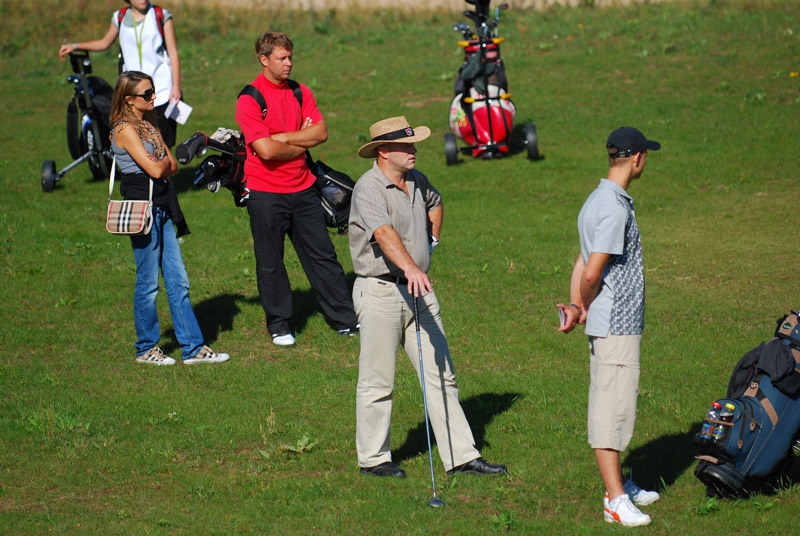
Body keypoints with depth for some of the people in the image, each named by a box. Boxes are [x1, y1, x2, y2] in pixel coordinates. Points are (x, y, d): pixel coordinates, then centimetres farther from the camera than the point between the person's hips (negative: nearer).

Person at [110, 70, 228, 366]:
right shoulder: (125, 129, -12)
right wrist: (165, 160, 1)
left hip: (163, 208, 8)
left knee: (178, 281, 7)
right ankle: (146, 349, 13)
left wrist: (161, 163, -8)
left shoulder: (149, 126, 15)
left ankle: (193, 348, 10)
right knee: (148, 282, 1)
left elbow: (172, 166, 12)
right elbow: (155, 169, -17)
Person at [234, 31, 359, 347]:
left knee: (322, 255, 9)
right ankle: (279, 325, 17)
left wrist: (281, 137, -13)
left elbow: (321, 132, -4)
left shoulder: (300, 93, 8)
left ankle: (345, 320, 16)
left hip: (302, 188, 5)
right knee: (270, 261, 4)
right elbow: (266, 150, -21)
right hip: (265, 193, -5)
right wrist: (301, 143, -6)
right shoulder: (249, 100, -11)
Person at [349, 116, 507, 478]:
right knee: (377, 381, 2)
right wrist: (410, 267, -49)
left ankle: (461, 456, 10)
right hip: (380, 291, -7)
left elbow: (435, 203, 33)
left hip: (419, 289, 7)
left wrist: (432, 238, 20)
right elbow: (384, 233, -35)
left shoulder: (416, 180, 8)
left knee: (441, 375, 7)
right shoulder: (368, 188, -17)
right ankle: (373, 458, 15)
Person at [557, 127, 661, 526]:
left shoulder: (598, 201, 15)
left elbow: (584, 265, 12)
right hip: (616, 324, -11)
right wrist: (583, 309, -4)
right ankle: (615, 501, -8)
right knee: (612, 409, -9)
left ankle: (618, 487, 29)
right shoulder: (615, 208, -19)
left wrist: (576, 307, 2)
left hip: (618, 324, 11)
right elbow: (593, 272, -21)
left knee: (615, 404, 18)